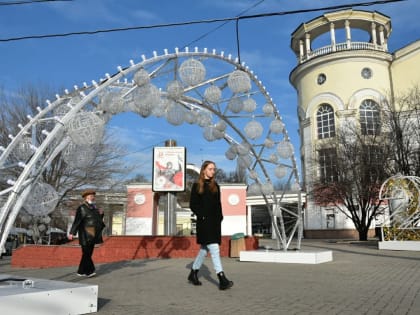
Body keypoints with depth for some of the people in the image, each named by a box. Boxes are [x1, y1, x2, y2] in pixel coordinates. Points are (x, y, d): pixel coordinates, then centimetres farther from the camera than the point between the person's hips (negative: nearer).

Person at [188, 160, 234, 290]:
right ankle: (222, 279, -15)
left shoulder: (215, 186, 15)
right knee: (214, 249, -14)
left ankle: (193, 273, 27)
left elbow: (218, 204, 16)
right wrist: (202, 216, -13)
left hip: (215, 222, 6)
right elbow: (193, 205, -3)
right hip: (204, 222, -6)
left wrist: (219, 217, 3)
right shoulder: (197, 186, 1)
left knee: (204, 249, 12)